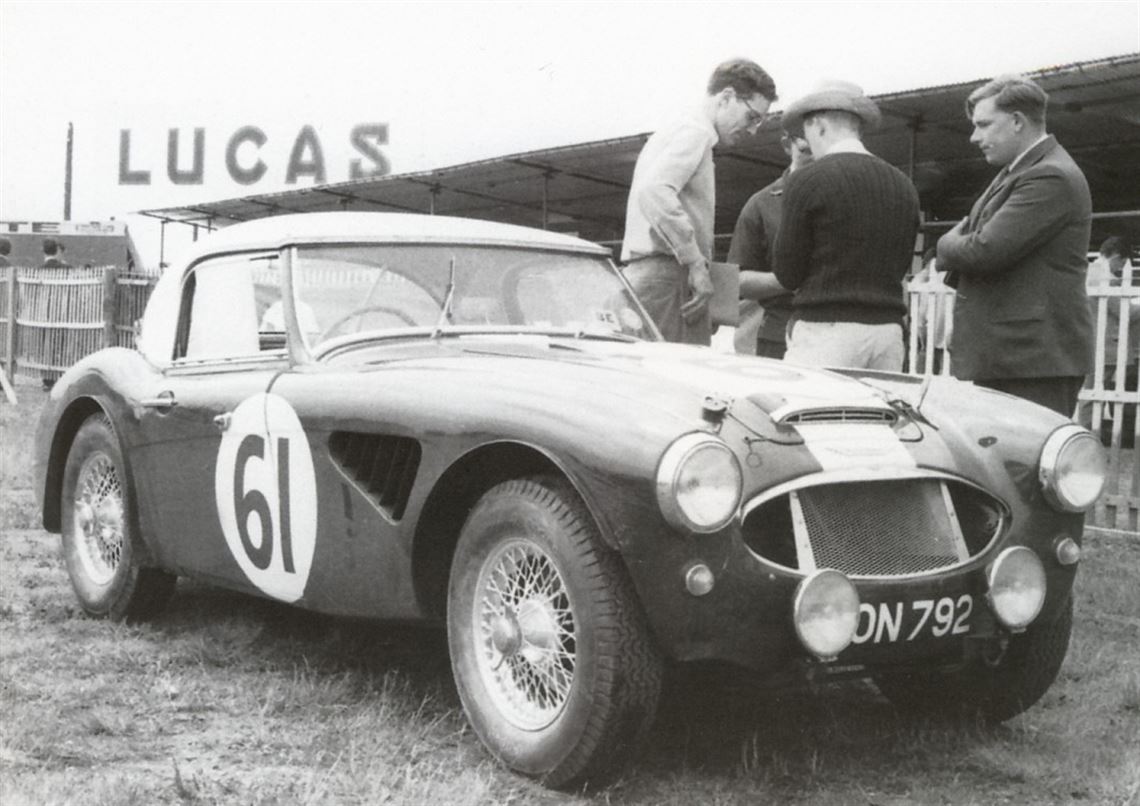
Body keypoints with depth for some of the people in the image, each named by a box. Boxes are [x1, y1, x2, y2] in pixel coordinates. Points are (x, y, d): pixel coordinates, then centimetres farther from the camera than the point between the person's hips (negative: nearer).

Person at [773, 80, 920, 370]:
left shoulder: (808, 181, -4)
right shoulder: (903, 185, 11)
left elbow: (788, 274, -1)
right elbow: (901, 267, 16)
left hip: (825, 327, -5)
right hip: (888, 328, 5)